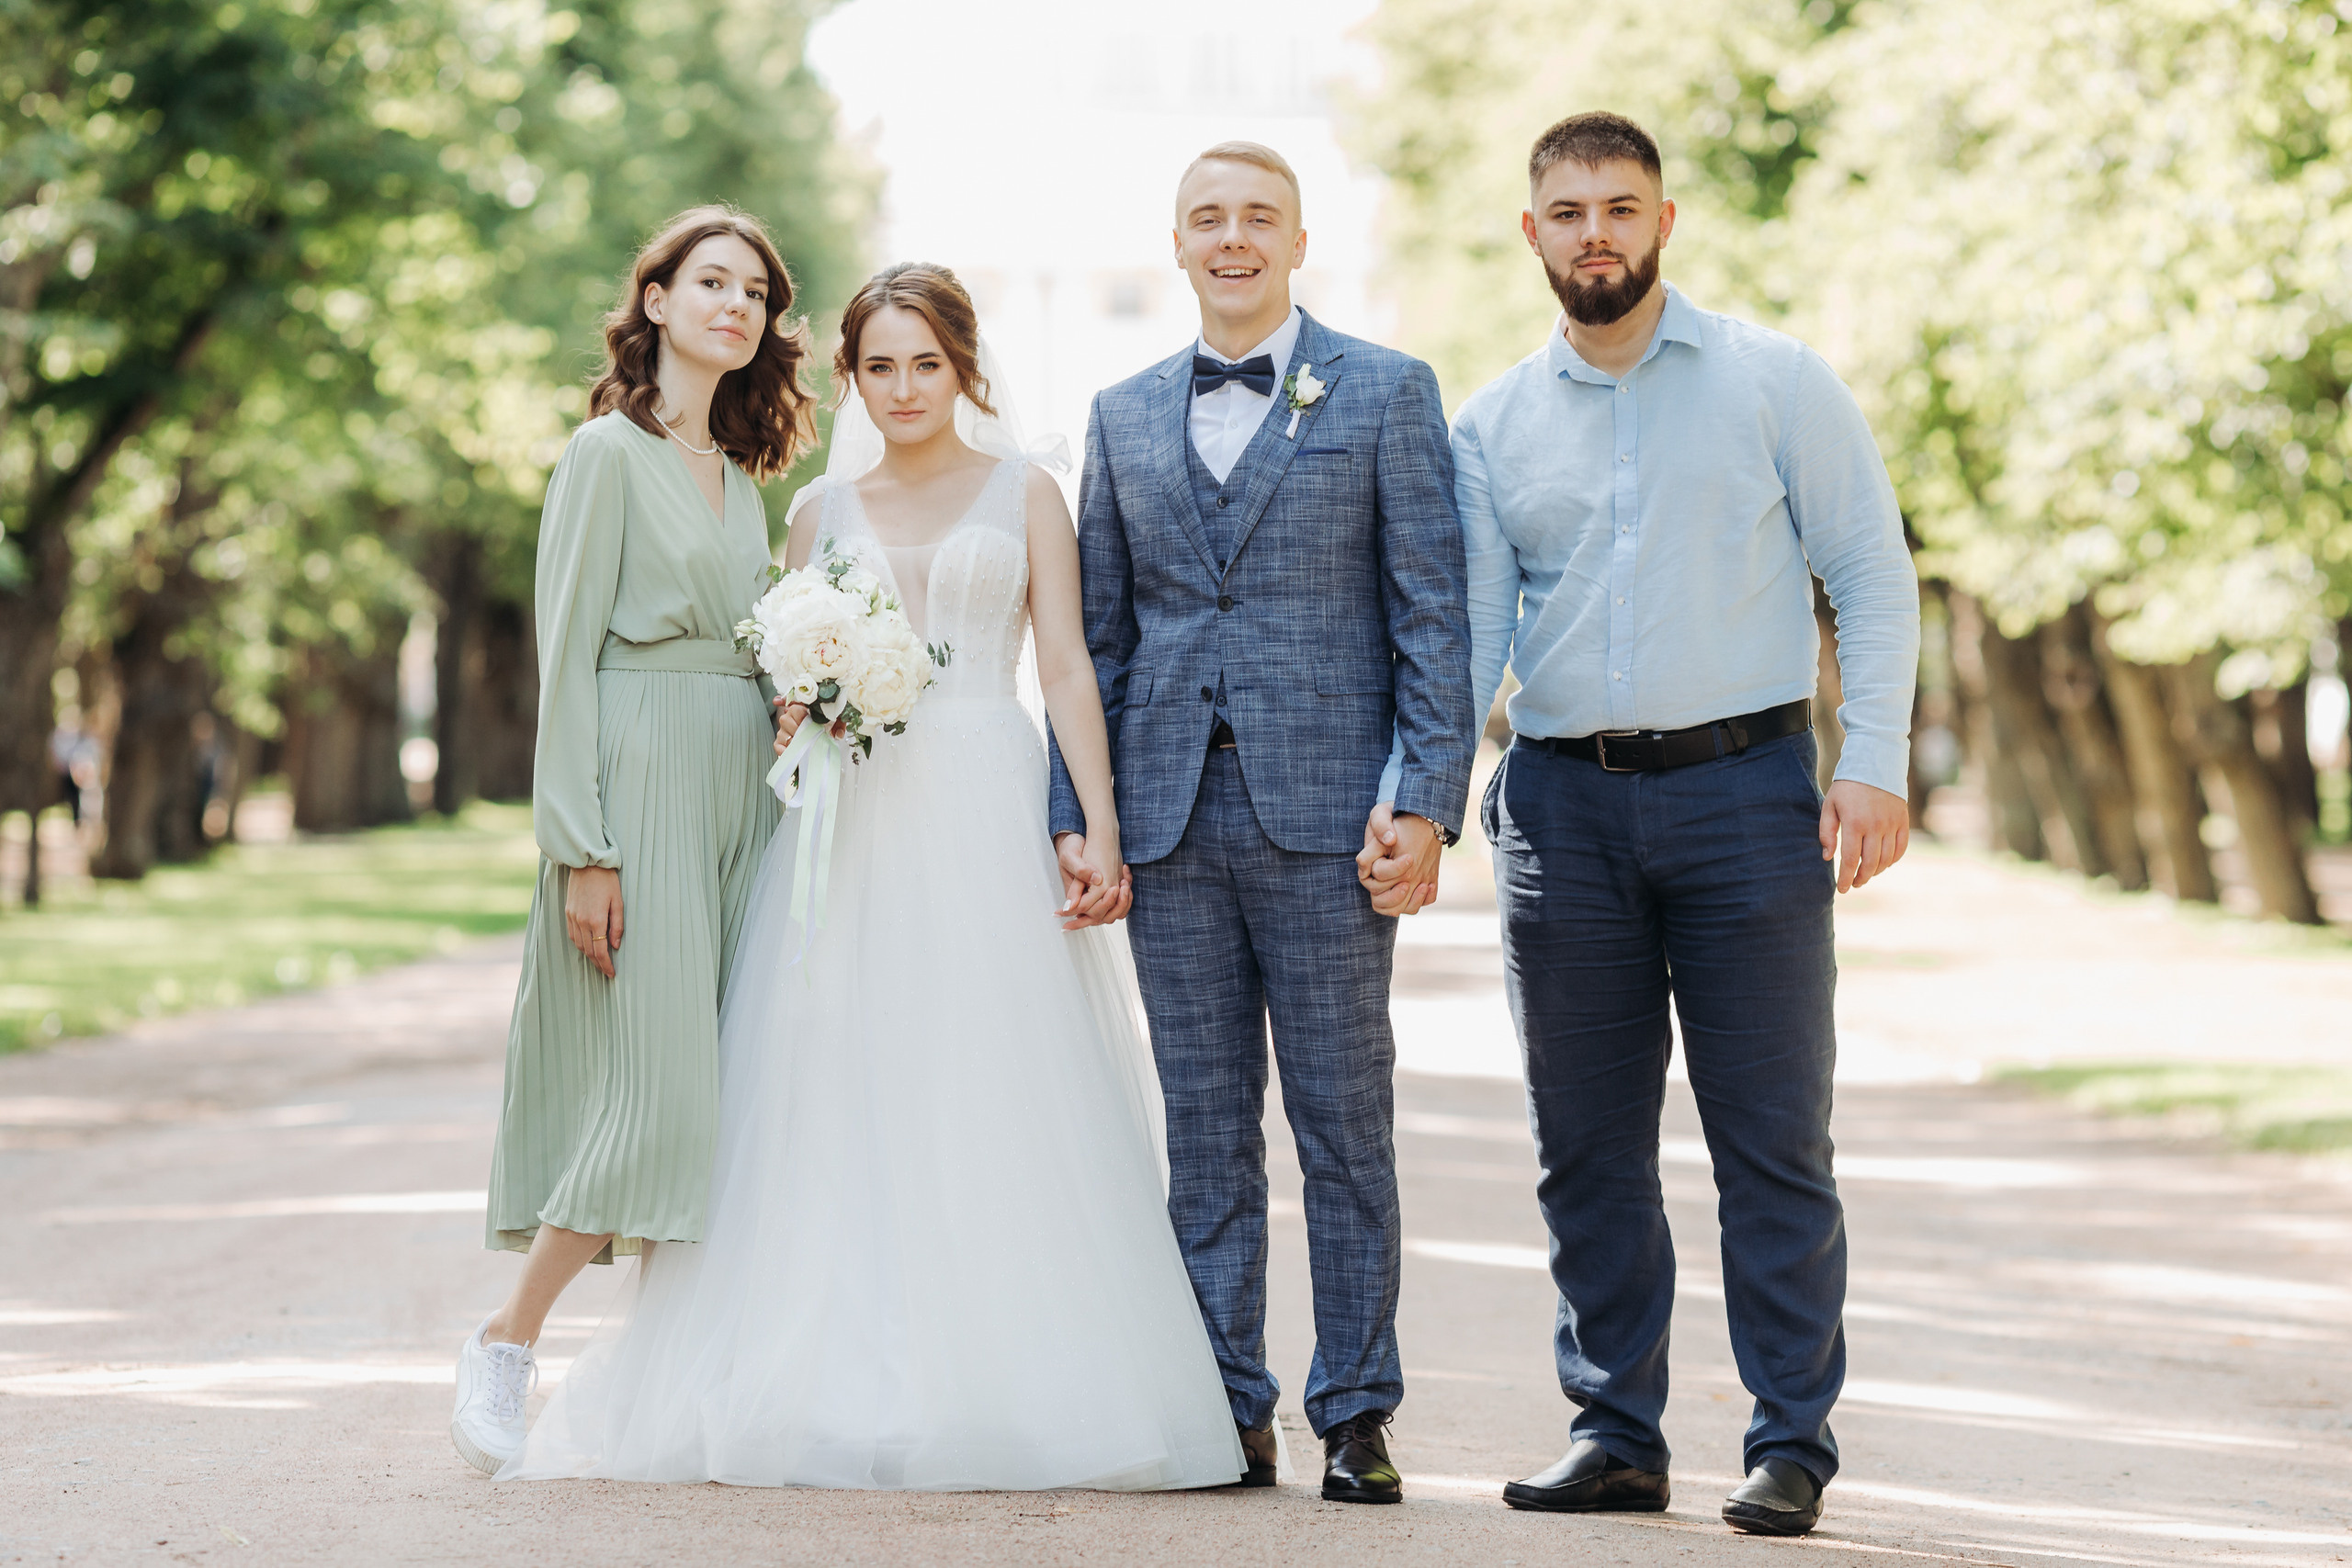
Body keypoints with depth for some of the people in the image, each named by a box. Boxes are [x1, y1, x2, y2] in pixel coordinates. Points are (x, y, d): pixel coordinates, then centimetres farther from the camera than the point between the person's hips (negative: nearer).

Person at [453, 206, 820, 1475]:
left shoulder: (740, 475, 18)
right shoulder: (609, 454, -3)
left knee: (718, 1091, 4)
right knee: (650, 1087, -12)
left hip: (741, 798, 7)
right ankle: (505, 1347, 2)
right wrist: (583, 848, -15)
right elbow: (567, 657, -9)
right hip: (641, 788, -7)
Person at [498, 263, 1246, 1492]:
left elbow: (1066, 668, 1)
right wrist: (797, 713, -6)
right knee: (841, 1102, -4)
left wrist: (1101, 831, -9)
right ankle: (844, 1382, -1)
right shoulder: (822, 508, 15)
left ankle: (1007, 1384, -1)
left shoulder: (1024, 495, 9)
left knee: (997, 1098, -6)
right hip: (850, 821, 2)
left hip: (986, 814, -2)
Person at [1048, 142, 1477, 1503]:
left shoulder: (1387, 392, 4)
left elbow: (1435, 613, -1)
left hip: (1327, 814, -3)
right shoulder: (1124, 416, 15)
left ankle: (1357, 1415, 8)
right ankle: (1227, 1413, 13)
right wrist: (1074, 812, 6)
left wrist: (1425, 803, -10)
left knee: (1345, 1122, 1)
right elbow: (1099, 633, 15)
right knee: (1206, 1130, 7)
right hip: (1171, 817, 3)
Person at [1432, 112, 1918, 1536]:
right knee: (1588, 1149, 7)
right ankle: (1616, 1433, 16)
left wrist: (1874, 765, -10)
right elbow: (1466, 630, 6)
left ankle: (1792, 1446, 5)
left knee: (1774, 1140, -1)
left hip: (1745, 789, -3)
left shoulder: (1775, 382, 2)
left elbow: (1874, 578, 1)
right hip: (1562, 804, 3)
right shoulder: (1493, 426, 9)